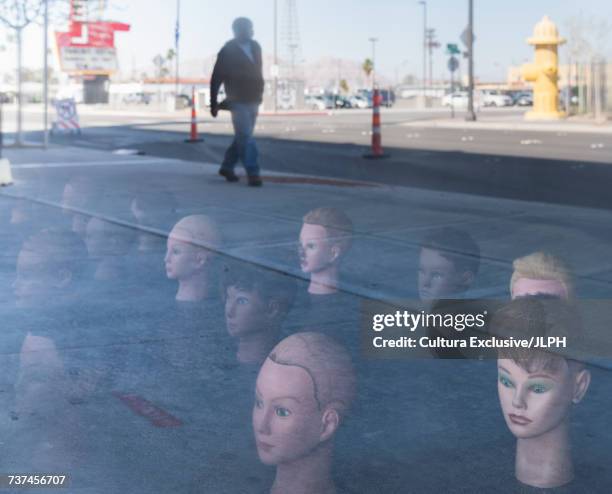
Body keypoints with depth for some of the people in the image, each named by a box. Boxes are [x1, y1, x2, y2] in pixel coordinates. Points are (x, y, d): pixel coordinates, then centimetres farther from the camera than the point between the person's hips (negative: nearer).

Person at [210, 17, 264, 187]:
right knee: (246, 138, -11)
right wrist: (213, 104, -4)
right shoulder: (228, 51, -8)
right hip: (238, 101, -6)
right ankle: (253, 173, -12)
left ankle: (227, 167, 26)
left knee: (242, 137, 13)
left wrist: (259, 93, 12)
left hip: (254, 101, 6)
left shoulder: (255, 47, 8)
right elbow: (216, 78, -4)